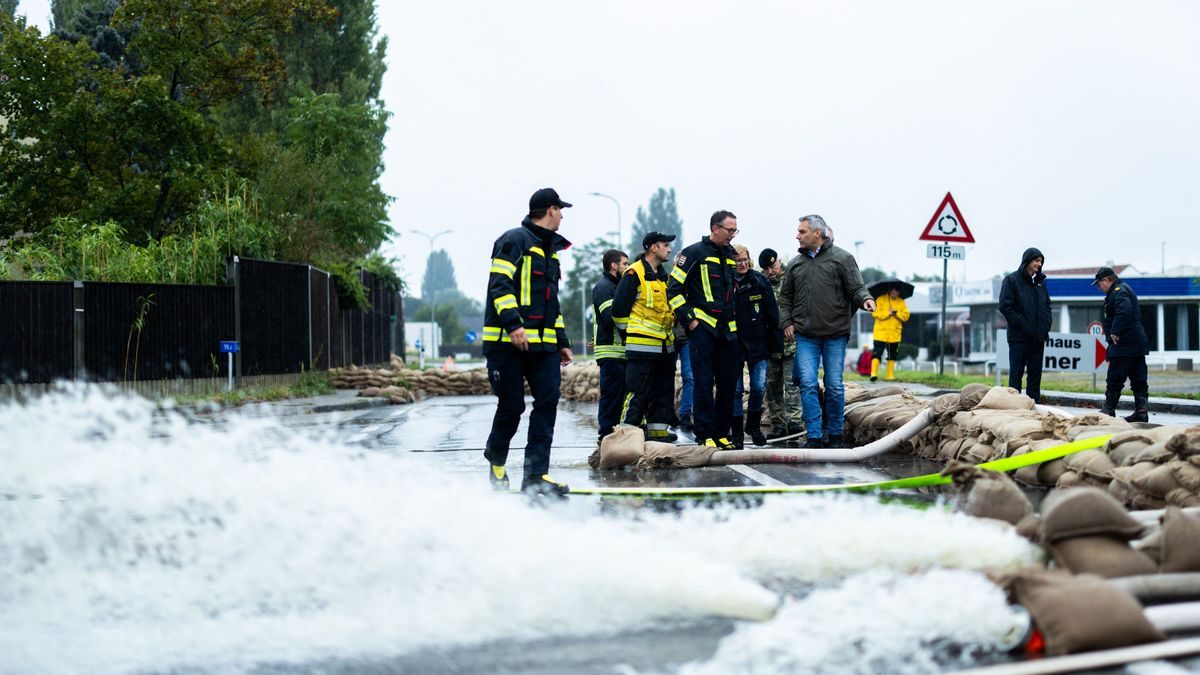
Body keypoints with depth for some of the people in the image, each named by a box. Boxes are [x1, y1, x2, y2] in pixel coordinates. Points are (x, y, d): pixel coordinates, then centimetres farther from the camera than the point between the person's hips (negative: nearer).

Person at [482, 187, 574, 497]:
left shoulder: (550, 250, 23)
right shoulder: (515, 240, -5)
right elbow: (500, 285, -16)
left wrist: (562, 341, 24)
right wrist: (513, 324, -27)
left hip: (542, 343, 8)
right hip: (507, 341, -8)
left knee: (548, 400, -6)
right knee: (512, 406, -4)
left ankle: (535, 475, -7)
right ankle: (496, 459, 23)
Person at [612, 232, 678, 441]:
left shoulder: (663, 276, 18)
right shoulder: (634, 274, -9)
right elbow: (620, 309, -11)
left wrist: (672, 332, 20)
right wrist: (631, 333, -6)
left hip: (665, 346, 9)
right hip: (643, 346, -9)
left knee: (664, 392, 10)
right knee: (638, 394, -10)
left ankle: (658, 432, 17)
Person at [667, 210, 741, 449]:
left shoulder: (731, 255, 15)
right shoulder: (695, 253, -4)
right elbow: (674, 288, -6)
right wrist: (688, 319, -10)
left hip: (728, 330, 6)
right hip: (703, 327, -6)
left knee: (728, 383, 6)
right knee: (703, 384, -6)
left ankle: (721, 432, 15)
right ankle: (705, 435, -3)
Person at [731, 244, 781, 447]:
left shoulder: (760, 282, 1)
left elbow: (772, 314, 3)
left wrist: (776, 342, -1)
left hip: (758, 344, 1)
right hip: (733, 344, -1)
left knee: (759, 387, 1)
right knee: (736, 389, 1)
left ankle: (753, 425, 23)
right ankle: (737, 432, 10)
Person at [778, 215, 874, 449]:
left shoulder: (842, 258, 2)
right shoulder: (796, 264, 13)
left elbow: (856, 288, -1)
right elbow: (785, 297, 20)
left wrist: (865, 299, -23)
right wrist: (786, 322, 7)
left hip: (835, 335, -3)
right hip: (805, 336, 3)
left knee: (834, 385, 1)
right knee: (808, 384, -7)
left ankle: (835, 434, 15)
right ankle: (814, 436, -3)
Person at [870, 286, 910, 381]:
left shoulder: (901, 302, 10)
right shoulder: (881, 300, -1)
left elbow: (906, 316, 2)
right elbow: (875, 313, -10)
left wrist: (896, 313, -13)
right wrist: (888, 313, -17)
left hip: (894, 334, 4)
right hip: (881, 333, -4)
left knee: (892, 355, 9)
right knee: (877, 353, -12)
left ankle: (890, 375, 16)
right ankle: (874, 373, -16)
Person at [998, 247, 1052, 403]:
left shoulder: (1041, 282, 14)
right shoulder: (1012, 280, -5)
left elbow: (1047, 306, 20)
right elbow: (1005, 307, -11)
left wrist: (1046, 327, 5)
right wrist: (1022, 325, -15)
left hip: (1038, 337, 6)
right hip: (1019, 337, -6)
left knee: (1035, 373, 7)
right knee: (1016, 374, -2)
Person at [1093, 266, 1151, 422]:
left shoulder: (1119, 291, -11)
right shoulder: (1125, 288, 22)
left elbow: (1124, 311, -29)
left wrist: (1115, 332, -24)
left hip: (1123, 345, -10)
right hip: (1138, 344, 10)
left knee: (1114, 380, -4)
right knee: (1139, 380, 6)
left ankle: (1108, 411, 0)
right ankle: (1142, 412, 6)